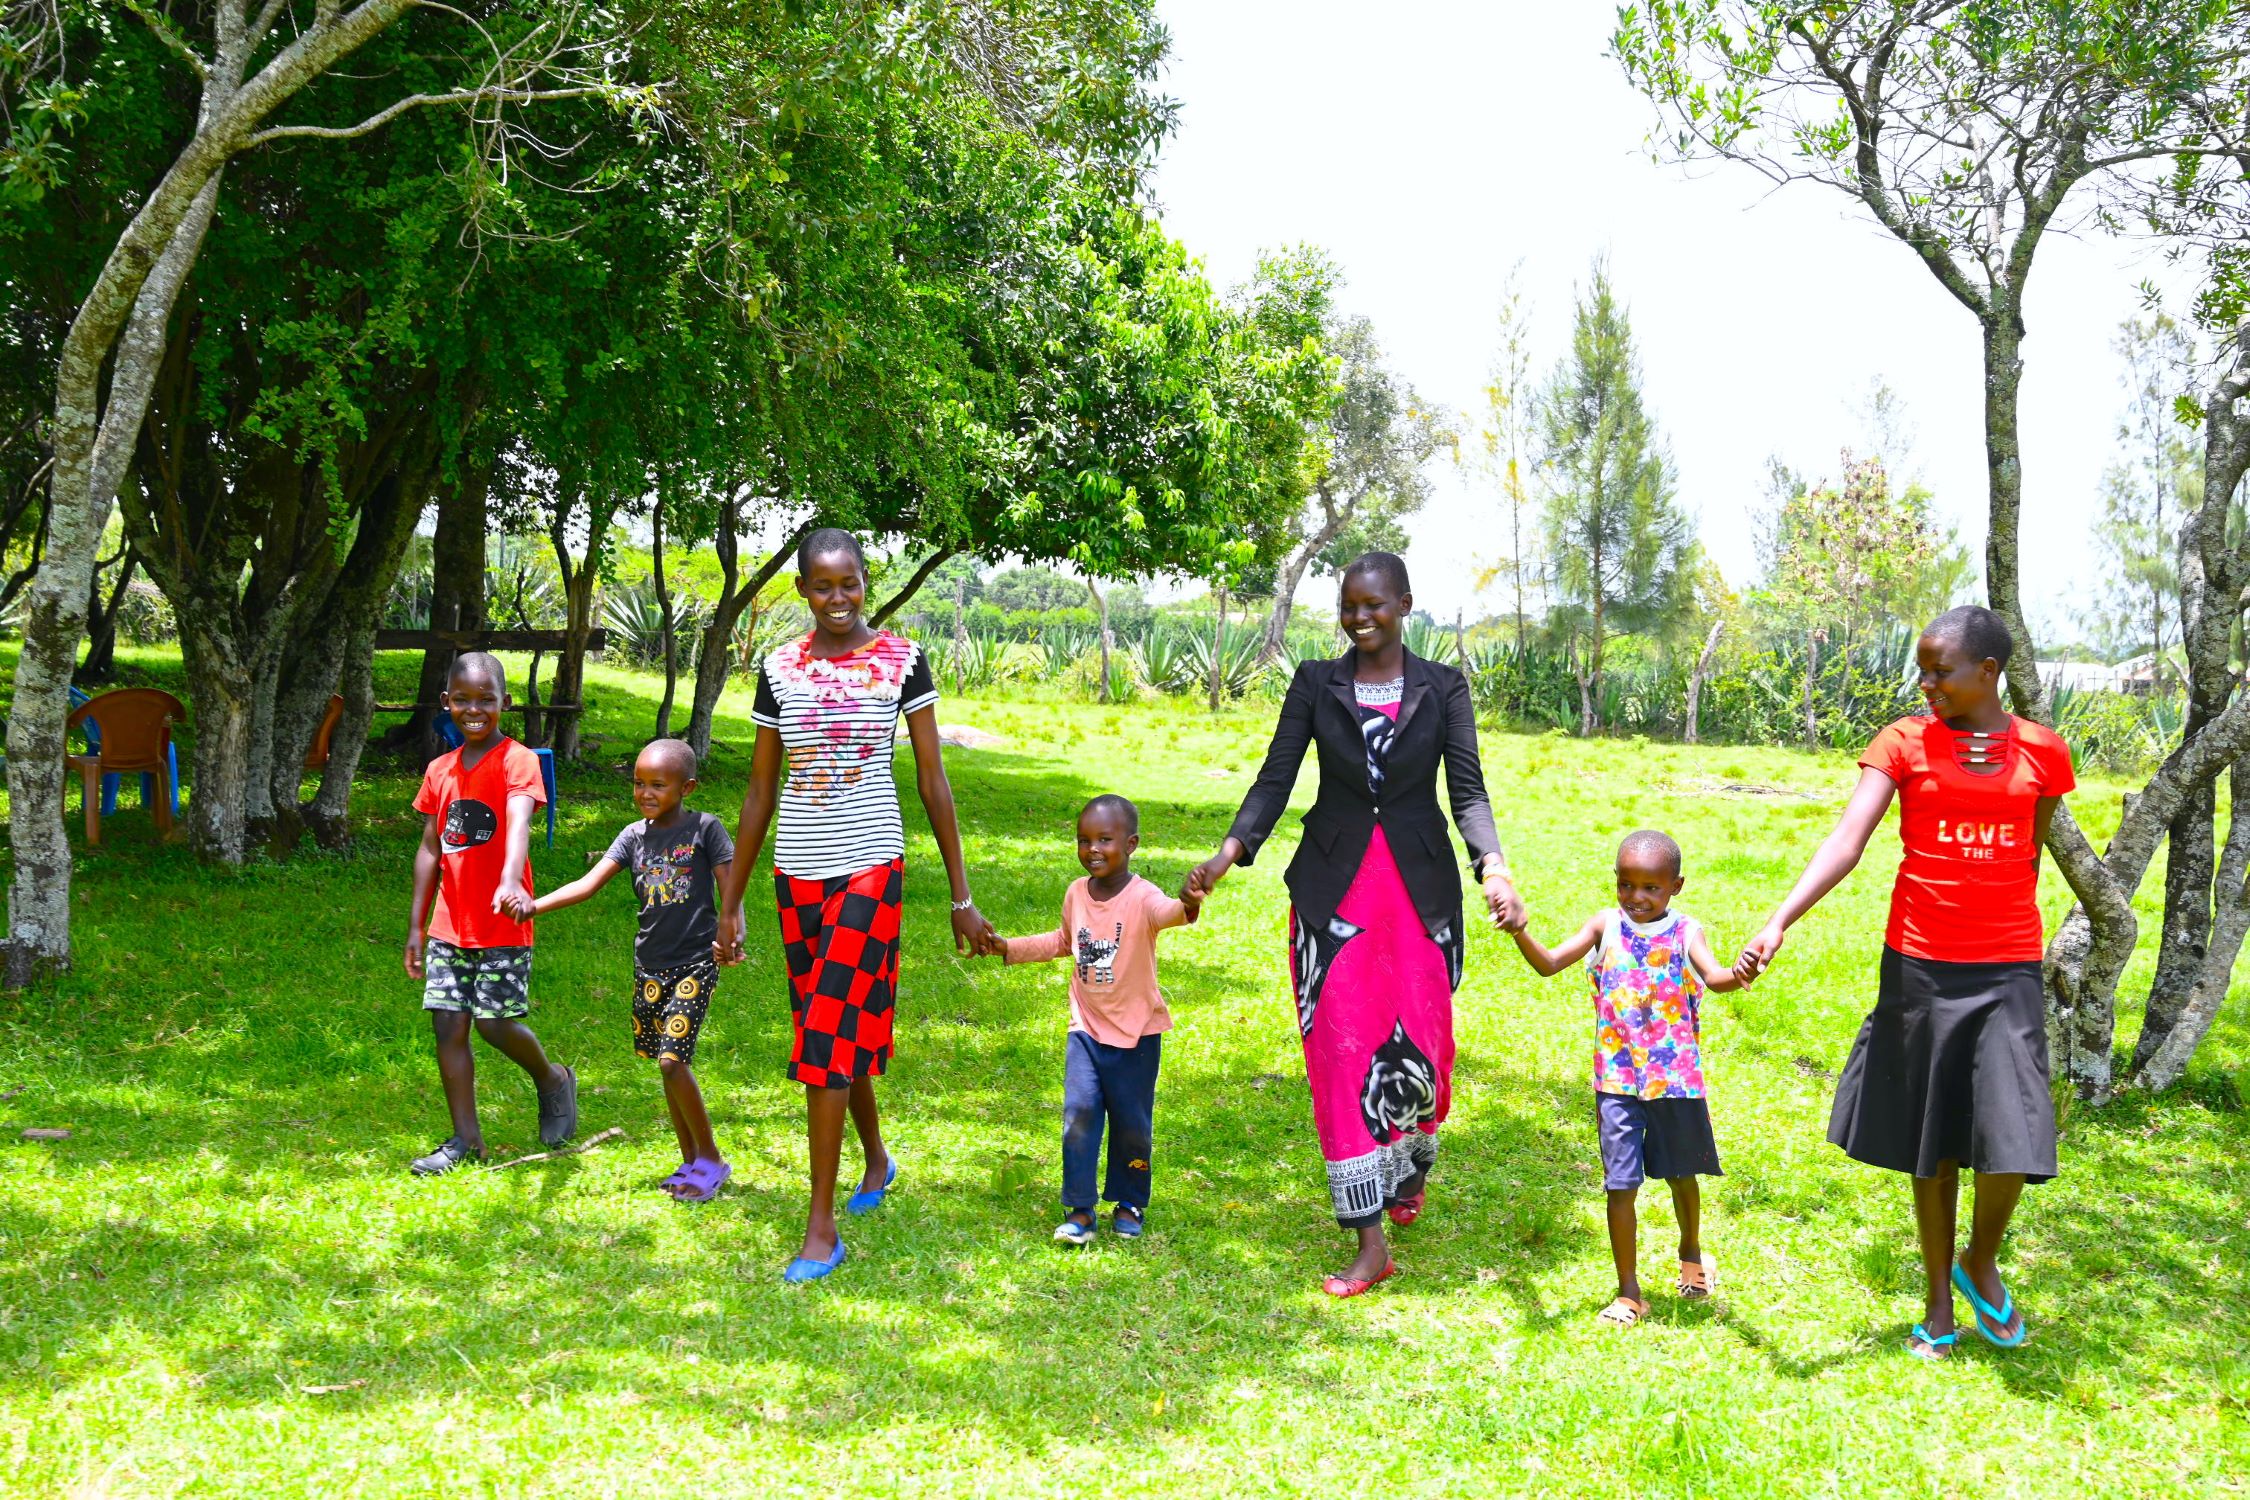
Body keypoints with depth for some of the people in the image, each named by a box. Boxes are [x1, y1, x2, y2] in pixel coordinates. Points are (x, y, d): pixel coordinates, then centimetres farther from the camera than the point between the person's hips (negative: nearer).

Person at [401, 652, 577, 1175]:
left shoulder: (517, 761, -9)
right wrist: (416, 926, 14)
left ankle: (553, 1081, 24)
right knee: (448, 1025, 3)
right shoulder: (440, 771, 9)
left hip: (501, 926, -5)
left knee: (497, 1022, -6)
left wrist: (510, 882, -46)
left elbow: (518, 824, -28)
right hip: (450, 925, 6)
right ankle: (465, 1139, 13)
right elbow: (430, 849, 15)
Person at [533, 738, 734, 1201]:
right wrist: (533, 905, -15)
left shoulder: (705, 829, -6)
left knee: (672, 1060, -14)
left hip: (695, 963, -5)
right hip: (650, 966, 5)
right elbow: (589, 884, -2)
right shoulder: (634, 836, 5)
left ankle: (711, 1159, 1)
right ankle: (692, 1161, 21)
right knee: (670, 1064, 9)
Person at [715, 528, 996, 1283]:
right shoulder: (780, 668, 4)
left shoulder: (902, 661, -3)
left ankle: (821, 1226, -3)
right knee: (839, 1025, 15)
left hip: (871, 865, -4)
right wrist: (730, 902, 9)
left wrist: (962, 895, 0)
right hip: (798, 872, 4)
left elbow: (932, 780, 0)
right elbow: (760, 790, 8)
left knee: (828, 1031, -10)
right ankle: (876, 1156, 41)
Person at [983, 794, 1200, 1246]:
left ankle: (1129, 1203, 28)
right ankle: (1079, 1209, -1)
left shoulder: (1141, 898, -18)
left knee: (1132, 1122, 7)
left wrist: (1187, 905, -66)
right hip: (1086, 1028, 4)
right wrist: (1009, 948, 15)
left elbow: (1166, 912, -43)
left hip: (1136, 1032, -3)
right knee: (1079, 1111, -9)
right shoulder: (1076, 893, 1)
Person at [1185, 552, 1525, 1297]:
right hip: (1332, 890, 0)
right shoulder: (1315, 684, 5)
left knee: (1420, 1044, 3)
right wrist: (1229, 853, -17)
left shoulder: (1443, 688, 3)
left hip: (1420, 888, 0)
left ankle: (1413, 1166, 37)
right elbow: (1275, 779, -1)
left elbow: (1468, 790, -5)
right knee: (1343, 1052, -5)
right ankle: (1371, 1243, 0)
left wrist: (1493, 867, -23)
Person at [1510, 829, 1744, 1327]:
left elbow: (1714, 977, -25)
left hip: (1675, 1078, 0)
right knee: (1620, 1186, 0)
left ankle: (1691, 1252, 49)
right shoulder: (1606, 926, -3)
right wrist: (1518, 930, -29)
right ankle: (1629, 1292, 14)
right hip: (1617, 1080, 0)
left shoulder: (1685, 932, -8)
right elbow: (1549, 963, -11)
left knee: (1680, 1174, 20)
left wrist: (1737, 975, -49)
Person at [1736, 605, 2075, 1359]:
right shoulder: (1904, 743, -4)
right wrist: (1780, 920, -27)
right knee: (1932, 1143, 9)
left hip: (2006, 972, 0)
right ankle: (1939, 1297, 26)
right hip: (1920, 966, 0)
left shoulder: (2042, 752, 1)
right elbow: (1849, 838, -15)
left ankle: (1981, 1262, 23)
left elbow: (2028, 853, 14)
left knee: (2012, 1142, -7)